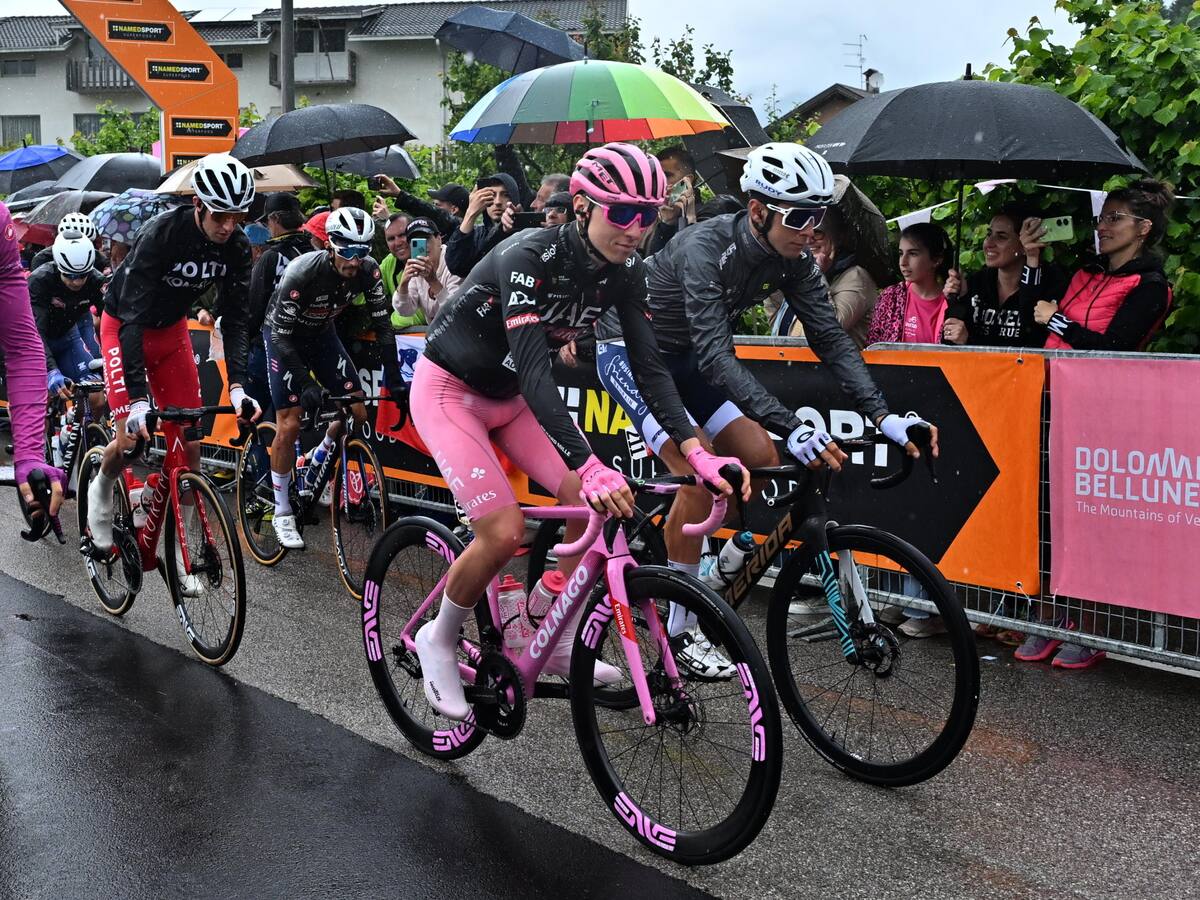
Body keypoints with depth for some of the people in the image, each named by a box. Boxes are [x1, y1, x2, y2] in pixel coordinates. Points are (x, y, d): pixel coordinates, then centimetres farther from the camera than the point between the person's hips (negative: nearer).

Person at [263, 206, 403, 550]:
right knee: (289, 424, -11)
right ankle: (282, 513, 3)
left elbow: (382, 324, -14)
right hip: (283, 333, -4)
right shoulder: (302, 271, -34)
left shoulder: (369, 270, -22)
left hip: (321, 333, 5)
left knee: (357, 411, -7)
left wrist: (393, 378, -20)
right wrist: (307, 383, -36)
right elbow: (282, 333, -29)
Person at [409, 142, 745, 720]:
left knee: (595, 504, -9)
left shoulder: (624, 272, -11)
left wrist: (698, 452, -27)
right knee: (504, 532, -20)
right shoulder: (530, 256, -31)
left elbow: (649, 367, -13)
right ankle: (438, 640, 7)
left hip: (511, 397, 7)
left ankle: (559, 645, 9)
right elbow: (531, 367, -41)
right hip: (449, 390, -6)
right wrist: (589, 467, -51)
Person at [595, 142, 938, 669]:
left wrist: (882, 416, -26)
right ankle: (681, 630, -9)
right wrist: (792, 427, -49)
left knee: (760, 457, -6)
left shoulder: (793, 260, -11)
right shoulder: (707, 247, -33)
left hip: (685, 357, 7)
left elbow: (832, 339, -13)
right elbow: (716, 355, -41)